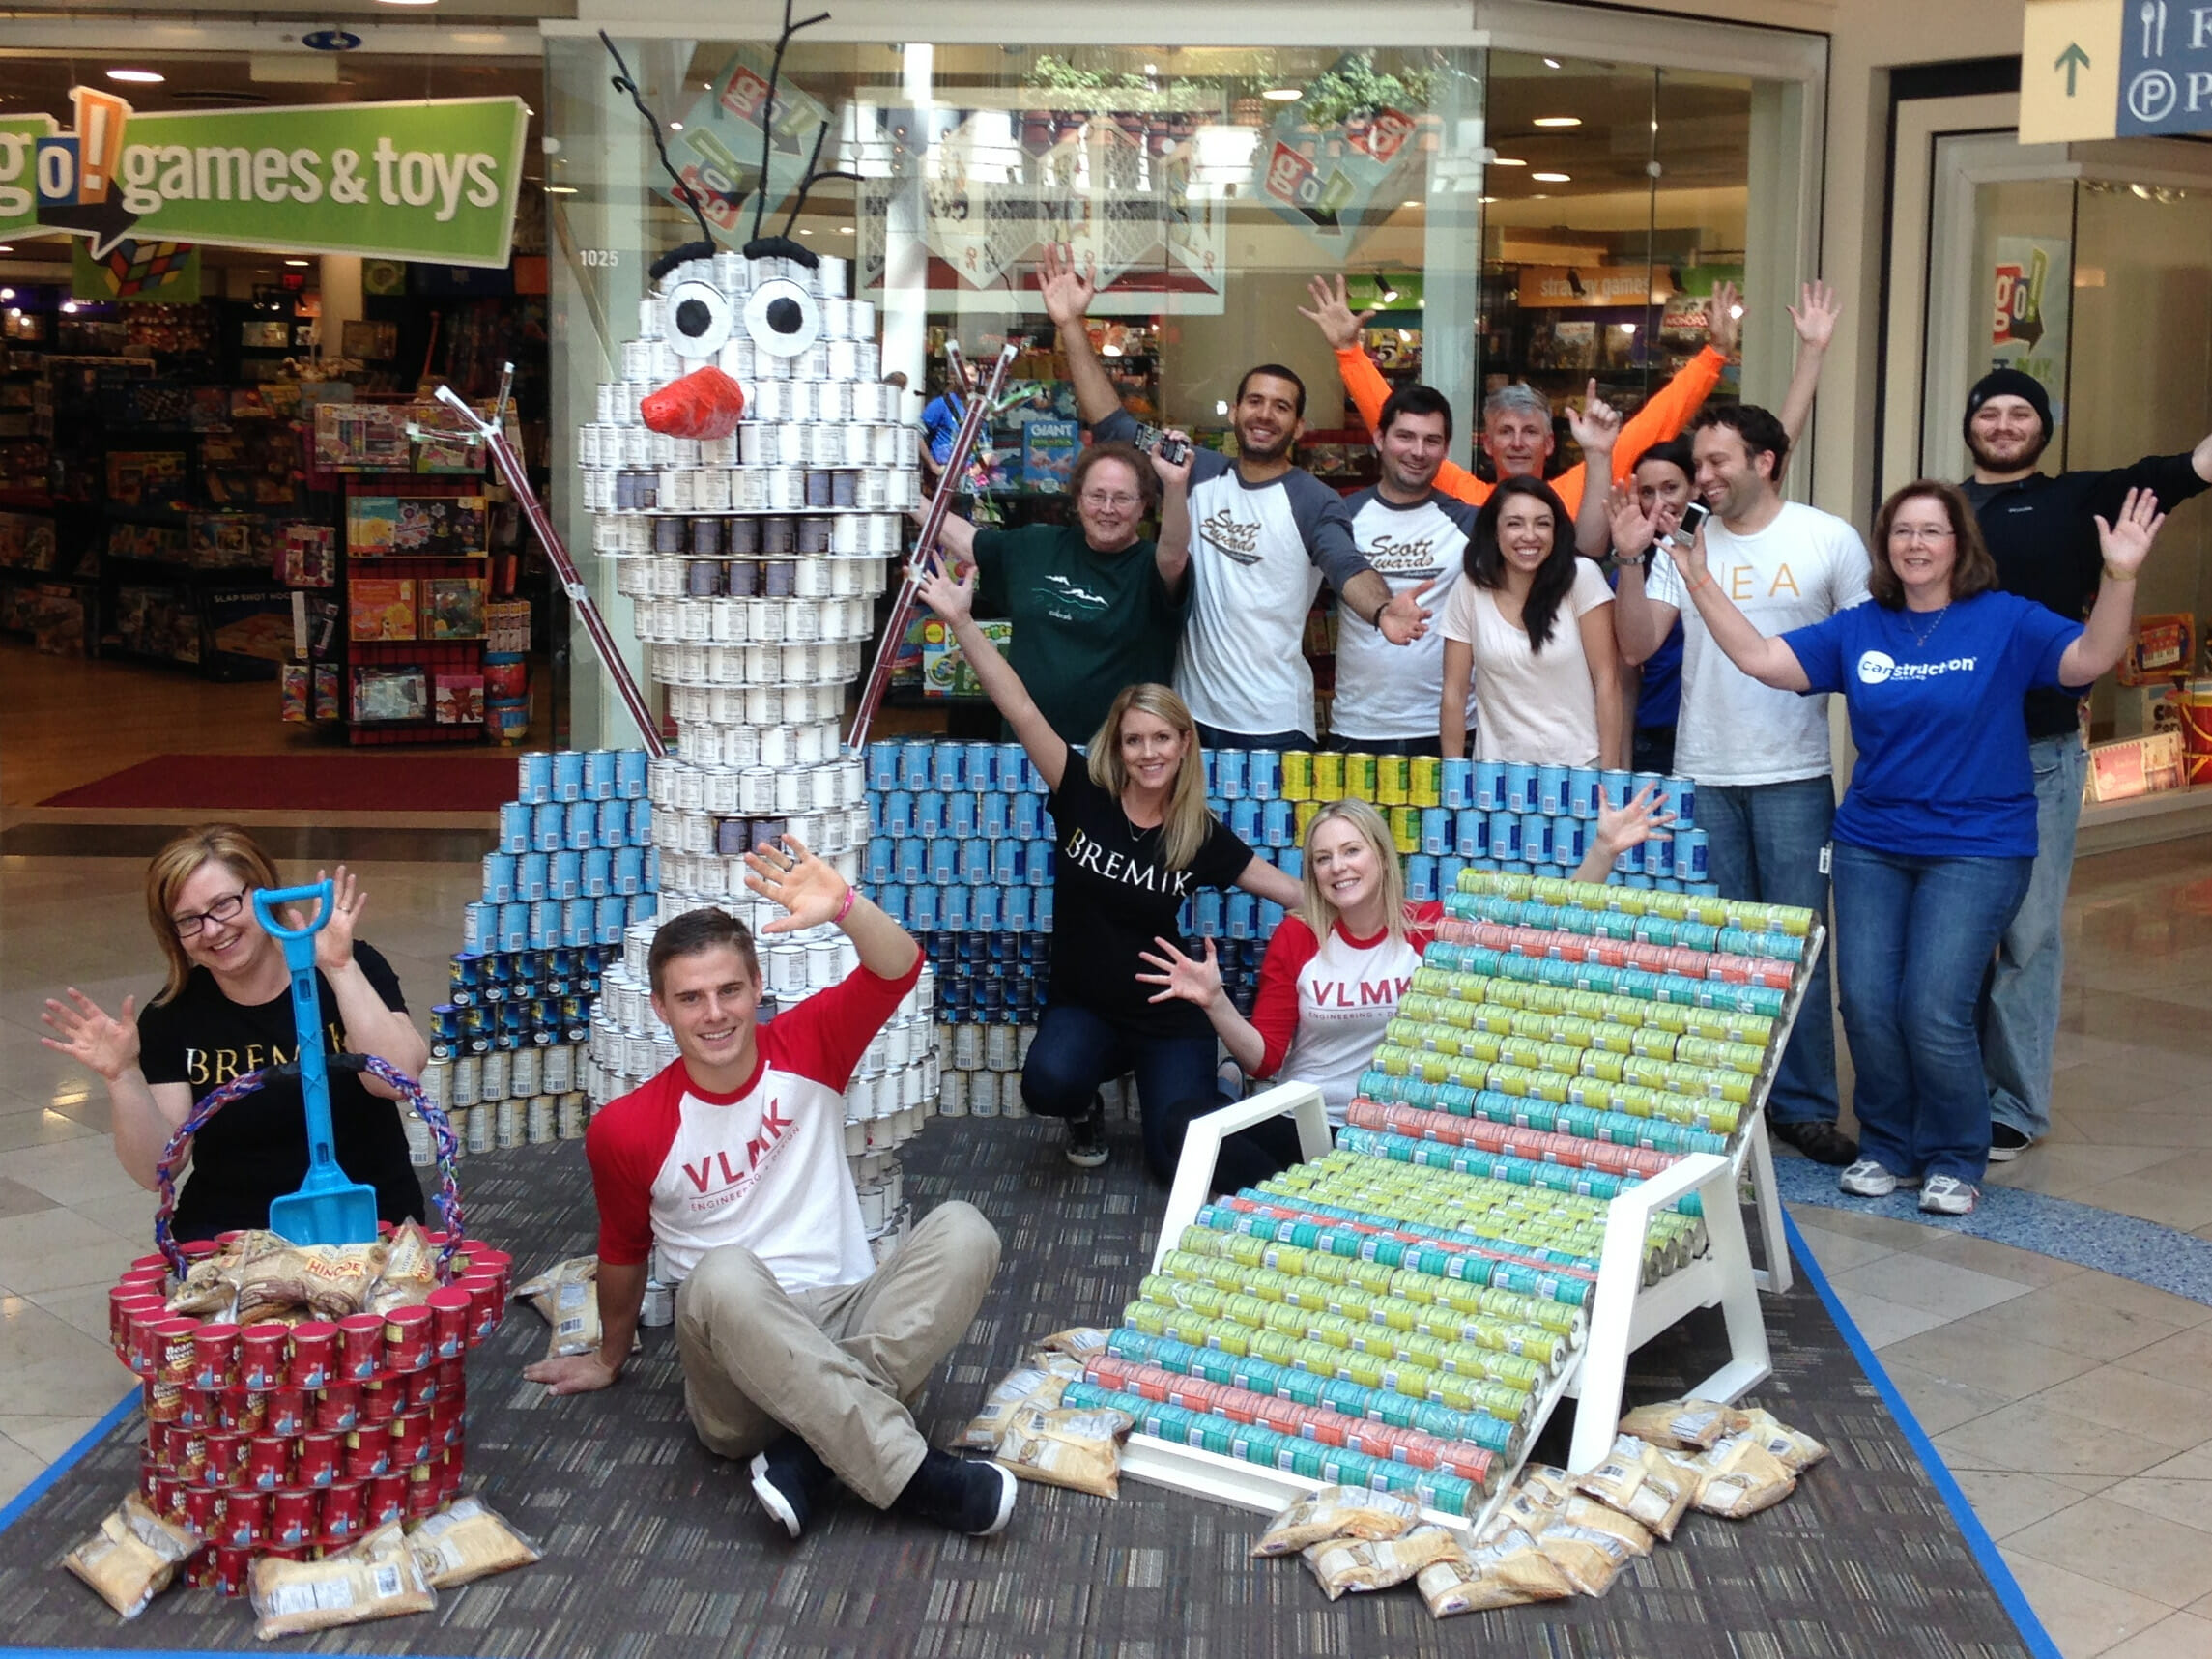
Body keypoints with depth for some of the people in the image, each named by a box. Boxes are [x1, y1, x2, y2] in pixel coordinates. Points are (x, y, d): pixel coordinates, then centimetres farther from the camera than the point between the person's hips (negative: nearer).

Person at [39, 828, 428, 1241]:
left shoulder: (353, 970, -3)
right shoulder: (172, 1016, 1)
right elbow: (156, 1171, -3)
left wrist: (341, 970, -24)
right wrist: (122, 1076, -18)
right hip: (229, 1236, 3)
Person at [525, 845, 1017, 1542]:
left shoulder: (806, 1048, 0)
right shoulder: (625, 1130, -3)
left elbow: (898, 968, -16)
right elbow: (623, 1251, 15)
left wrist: (843, 905, -37)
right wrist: (610, 1357, 29)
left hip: (851, 1327, 2)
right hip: (735, 1348, -2)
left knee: (963, 1230, -23)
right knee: (724, 1274, -36)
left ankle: (814, 1454, -30)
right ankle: (910, 1473, -36)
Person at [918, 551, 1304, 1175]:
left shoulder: (1201, 835, -4)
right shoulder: (1085, 797, -7)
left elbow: (1297, 891, 1)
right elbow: (1022, 713, -15)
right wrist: (962, 622, -23)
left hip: (1168, 1018, 0)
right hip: (1080, 1008, 0)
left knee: (1181, 1162, -15)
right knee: (1049, 1082, -33)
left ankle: (1206, 1103, 25)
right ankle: (1085, 1112, 8)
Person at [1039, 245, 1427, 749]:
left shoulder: (1314, 502, -5)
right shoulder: (1198, 473, 7)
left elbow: (1348, 569, -22)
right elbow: (1112, 424, 6)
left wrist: (1383, 611, -46)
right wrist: (1071, 326, -1)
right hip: (1193, 716, 4)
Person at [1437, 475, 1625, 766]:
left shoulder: (1582, 577, -5)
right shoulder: (1470, 588, -1)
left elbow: (1607, 680, -5)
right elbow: (1454, 691, 3)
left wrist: (1609, 773, -8)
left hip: (1579, 766, -1)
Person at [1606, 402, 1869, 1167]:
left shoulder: (1829, 539, 0)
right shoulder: (1684, 541, 7)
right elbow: (1637, 644, 2)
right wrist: (1631, 561, -10)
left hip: (1795, 776, -2)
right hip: (1703, 774, 3)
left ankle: (1803, 1105, 10)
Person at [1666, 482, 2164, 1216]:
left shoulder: (2006, 621, -5)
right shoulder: (1858, 631, 5)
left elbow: (2090, 659, -18)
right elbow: (1761, 659, 1)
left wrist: (2120, 578, -33)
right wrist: (1699, 580, -5)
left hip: (1975, 847, -4)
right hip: (1871, 845, 4)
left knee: (1934, 1011, -11)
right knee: (1867, 1005, 0)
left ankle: (1953, 1160, 10)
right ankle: (1887, 1147, 21)